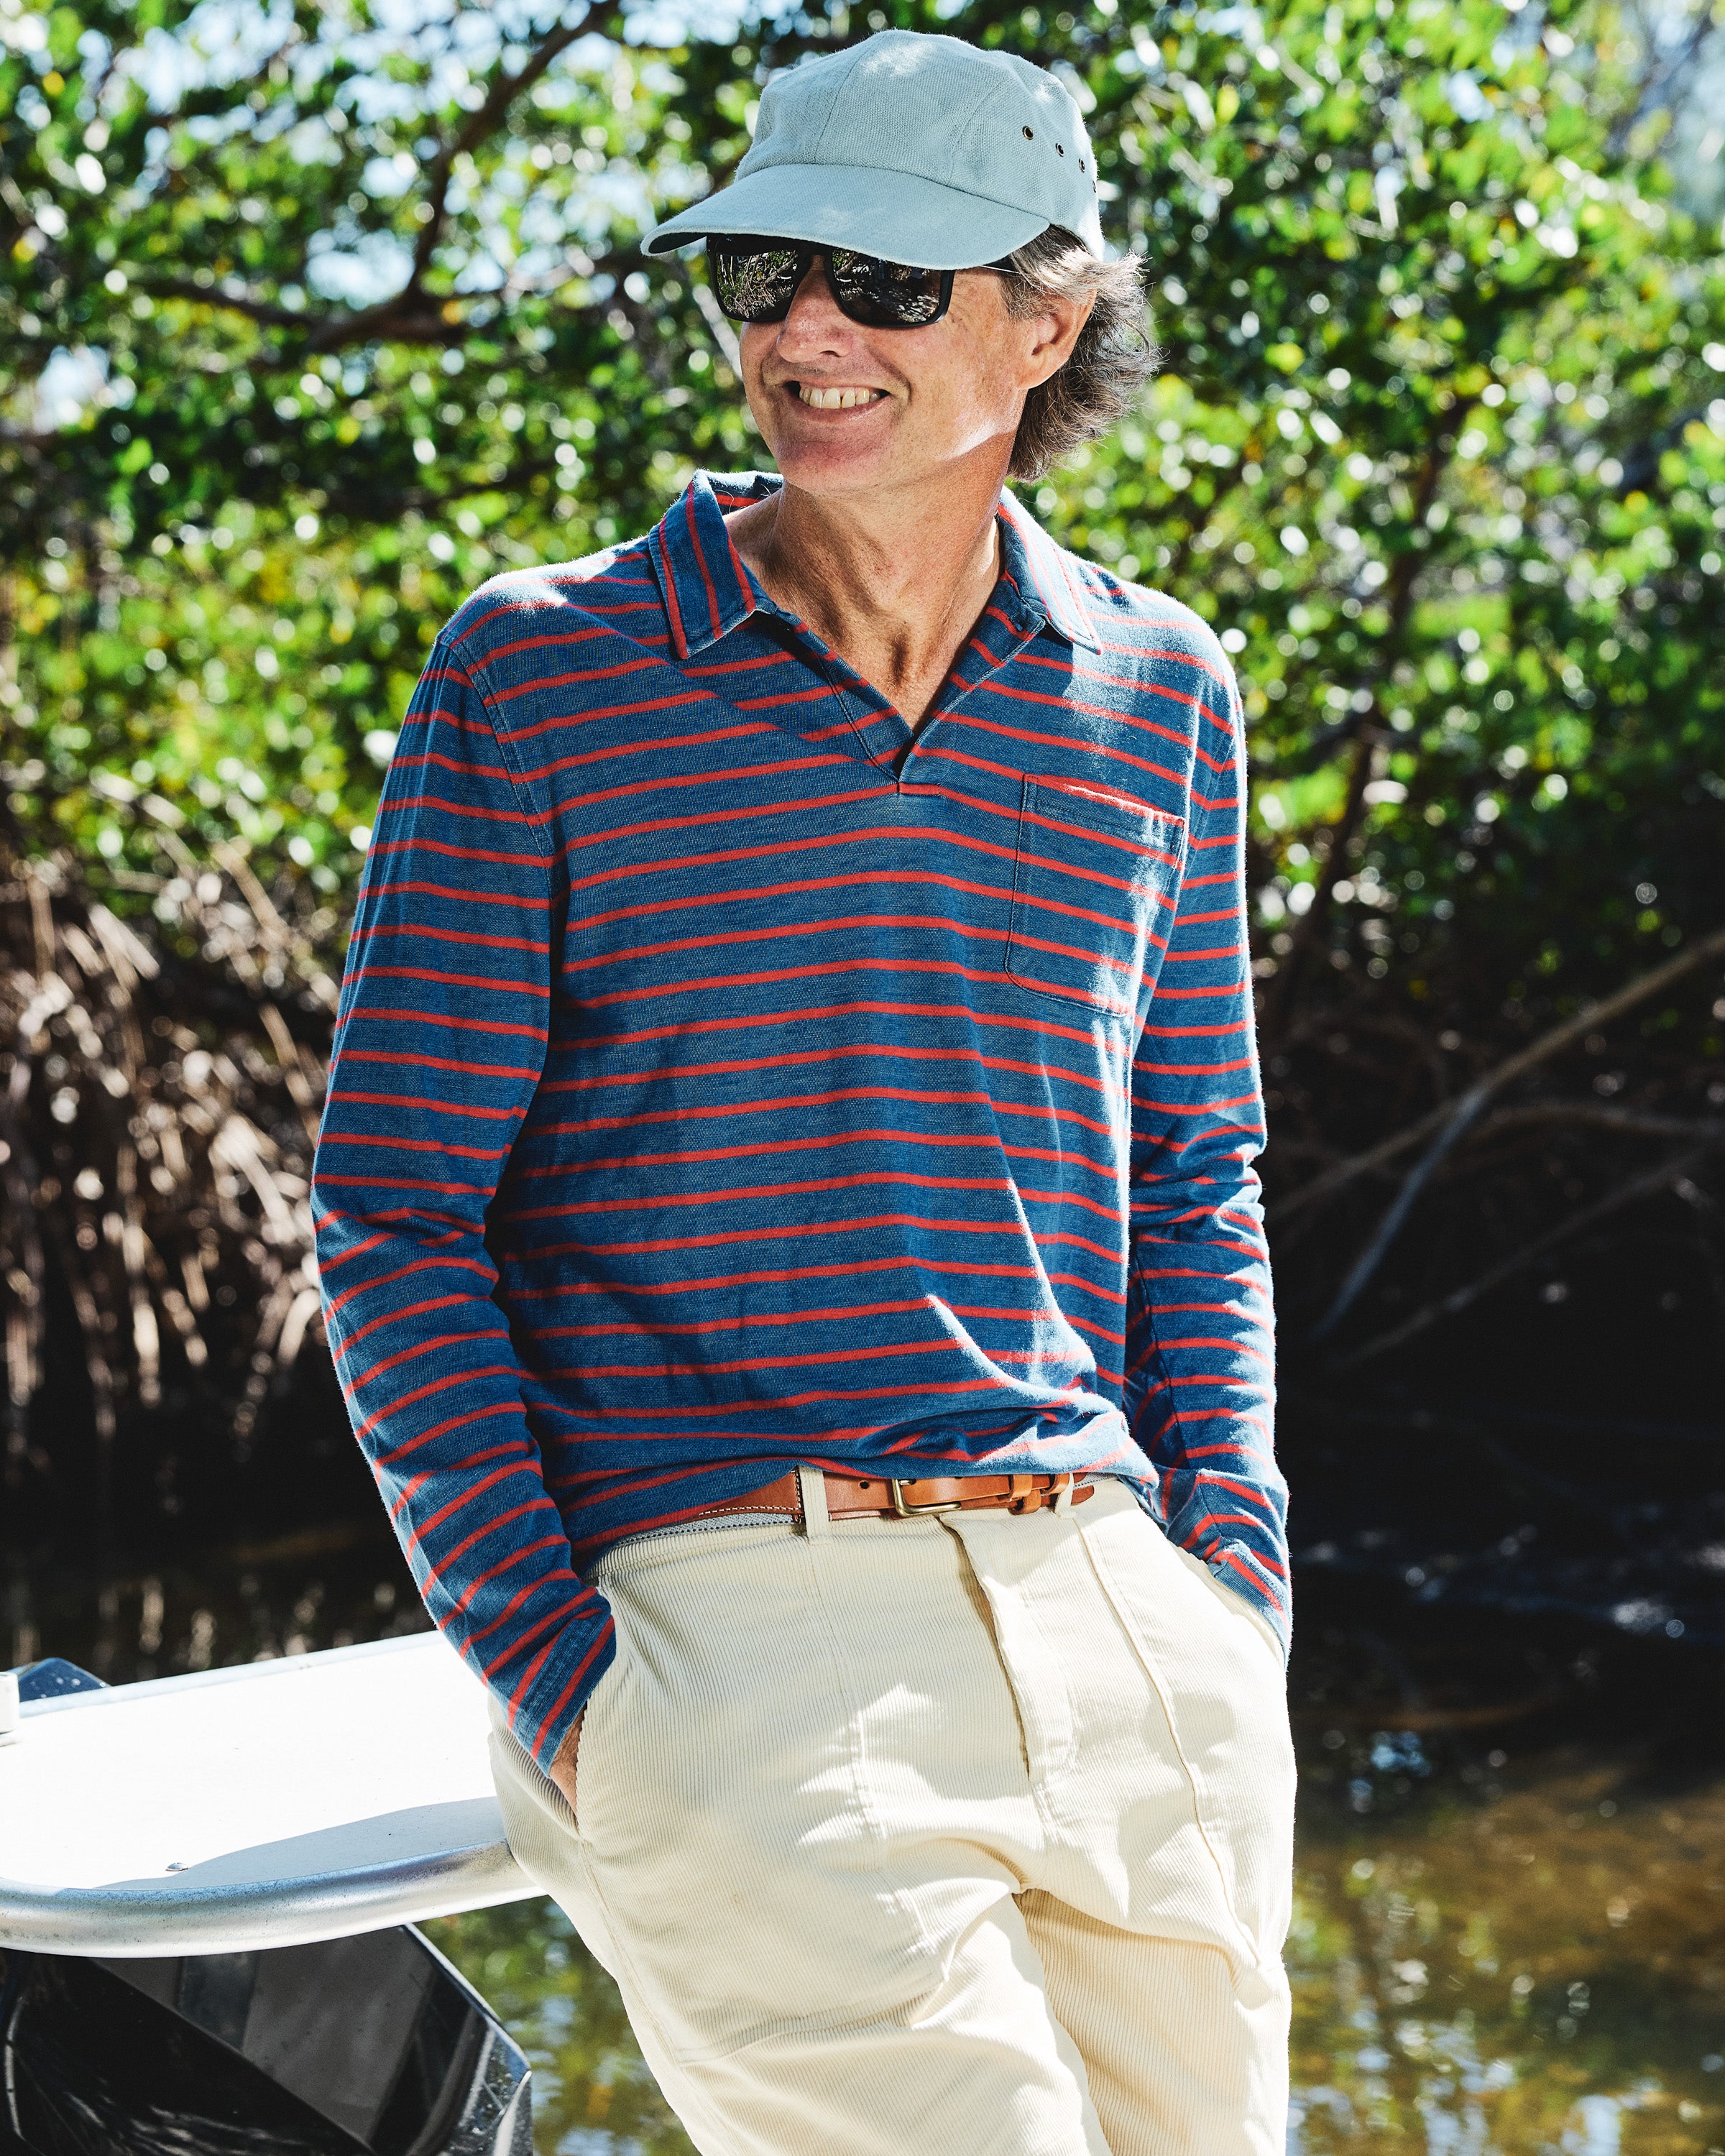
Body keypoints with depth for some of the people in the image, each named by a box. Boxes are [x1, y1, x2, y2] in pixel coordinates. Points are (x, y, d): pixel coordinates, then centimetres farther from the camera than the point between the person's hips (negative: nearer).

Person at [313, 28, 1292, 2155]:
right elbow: (394, 1207, 0)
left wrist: (1235, 1587, 10)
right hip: (726, 1641, -5)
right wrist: (558, 1680, -7)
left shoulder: (1157, 690, 11)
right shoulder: (535, 676, -1)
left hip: (1120, 1625, 5)